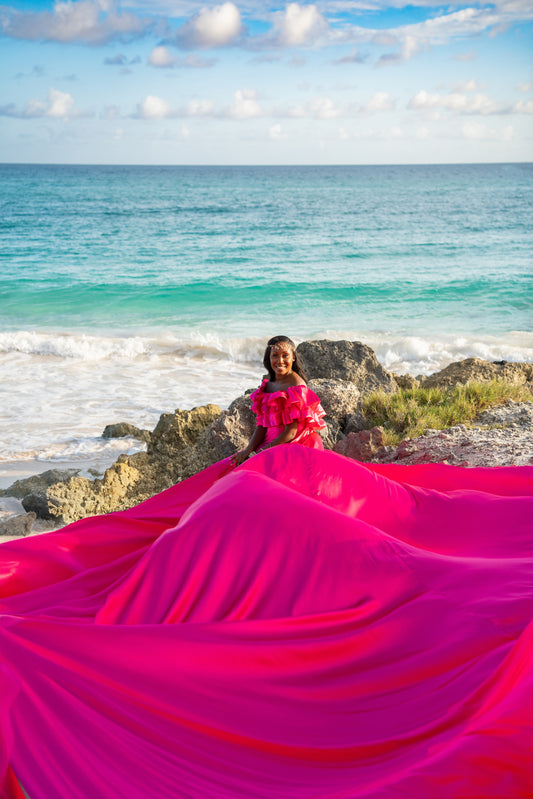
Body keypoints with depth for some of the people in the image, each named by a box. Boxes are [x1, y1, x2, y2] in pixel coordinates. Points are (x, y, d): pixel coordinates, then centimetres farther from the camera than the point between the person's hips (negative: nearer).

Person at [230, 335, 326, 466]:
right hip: (271, 443, 7)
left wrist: (260, 453, -17)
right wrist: (248, 450, -8)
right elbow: (262, 425, 8)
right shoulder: (268, 384, 10)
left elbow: (291, 432, -16)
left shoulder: (296, 386, -13)